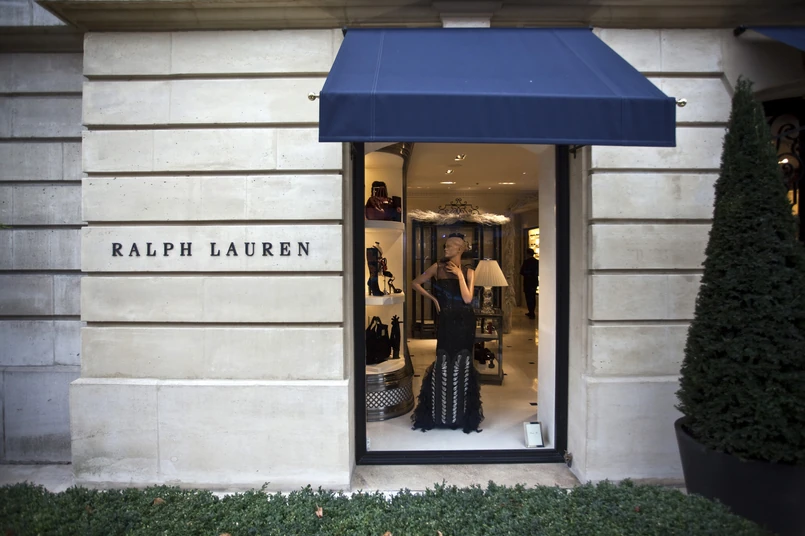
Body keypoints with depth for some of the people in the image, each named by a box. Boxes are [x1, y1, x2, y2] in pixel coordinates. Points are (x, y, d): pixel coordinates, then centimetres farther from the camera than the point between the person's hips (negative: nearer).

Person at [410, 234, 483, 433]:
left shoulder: (468, 271, 1)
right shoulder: (438, 267, 2)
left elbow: (467, 299, -11)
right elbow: (416, 283, 7)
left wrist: (459, 275, -12)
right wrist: (433, 298, 0)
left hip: (465, 322, 0)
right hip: (446, 321, 0)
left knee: (462, 363, 5)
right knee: (443, 363, 1)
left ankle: (462, 413, 19)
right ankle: (439, 413, 13)